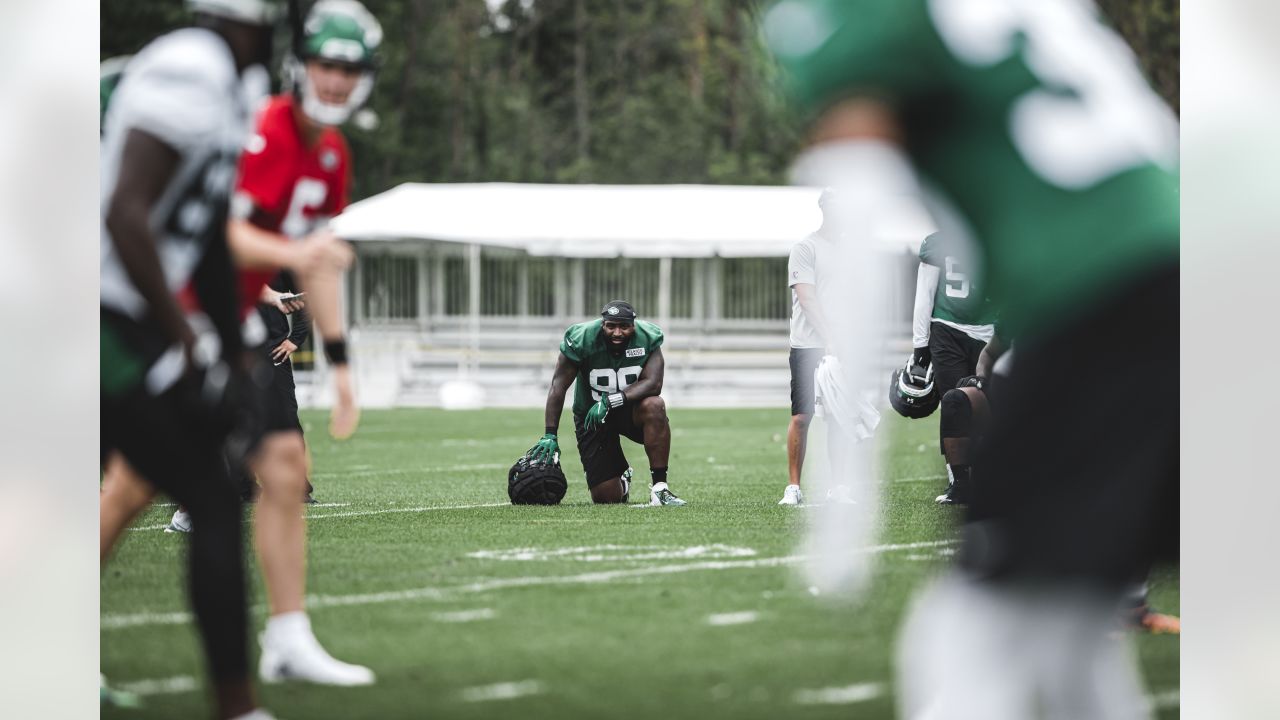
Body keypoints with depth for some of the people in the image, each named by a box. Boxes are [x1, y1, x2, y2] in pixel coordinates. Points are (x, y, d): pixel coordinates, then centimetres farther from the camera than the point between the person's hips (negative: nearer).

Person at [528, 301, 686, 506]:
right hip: (592, 417, 0)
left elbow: (653, 383, -28)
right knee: (606, 497, -7)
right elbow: (558, 386, -15)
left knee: (654, 406, -37)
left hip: (630, 409, 1)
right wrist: (550, 435, -19)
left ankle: (659, 487, -30)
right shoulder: (582, 340, -20)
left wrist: (611, 401, -38)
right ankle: (622, 480, 35)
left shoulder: (647, 339, -17)